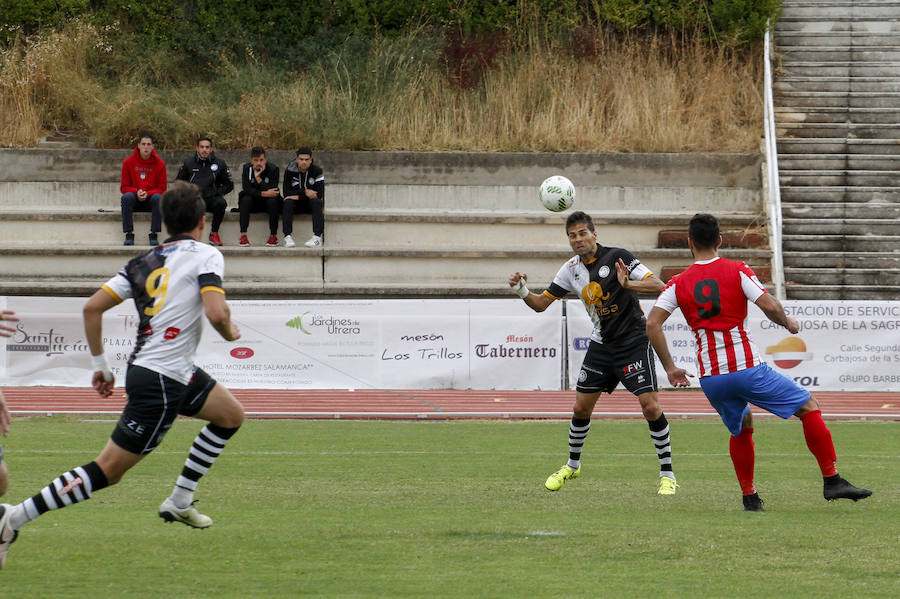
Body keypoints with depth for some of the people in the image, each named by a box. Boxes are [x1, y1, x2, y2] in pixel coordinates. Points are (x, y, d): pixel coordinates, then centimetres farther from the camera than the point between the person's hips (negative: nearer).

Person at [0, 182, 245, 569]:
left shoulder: (144, 262, 11)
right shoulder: (205, 256, -8)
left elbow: (92, 307, 5)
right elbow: (216, 313, -23)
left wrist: (99, 363, 14)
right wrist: (231, 333, 0)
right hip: (161, 381, -8)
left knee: (231, 415, 24)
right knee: (107, 471, -5)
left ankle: (179, 502, 23)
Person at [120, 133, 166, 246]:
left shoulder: (159, 163, 0)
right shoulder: (128, 162, 0)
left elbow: (162, 188, 0)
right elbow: (124, 187, 2)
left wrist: (148, 193, -19)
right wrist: (137, 192, -18)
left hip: (150, 200, 0)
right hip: (134, 201, 0)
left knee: (157, 198, -33)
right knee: (126, 197, -32)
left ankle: (153, 235, -29)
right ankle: (129, 235, -30)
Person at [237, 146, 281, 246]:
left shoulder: (273, 169, -12)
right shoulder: (247, 168, -7)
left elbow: (272, 191, -23)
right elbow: (246, 189, -18)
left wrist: (259, 178, -31)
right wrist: (263, 193, -30)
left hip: (267, 202, -1)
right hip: (253, 202, 1)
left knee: (273, 200, -32)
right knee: (245, 199, -30)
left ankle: (273, 235, -23)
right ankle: (243, 235, -31)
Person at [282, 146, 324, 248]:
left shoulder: (317, 171, -9)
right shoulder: (290, 171, -6)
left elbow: (319, 194, -17)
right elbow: (286, 193, -13)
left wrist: (298, 196, -20)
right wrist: (305, 192, -23)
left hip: (310, 203, -1)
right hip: (296, 205, 1)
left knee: (316, 201, -33)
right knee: (288, 202, -31)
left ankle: (318, 237, -39)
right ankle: (288, 237, -37)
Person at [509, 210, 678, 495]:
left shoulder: (617, 257, -13)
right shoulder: (572, 269, 5)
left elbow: (658, 285, -18)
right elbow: (541, 304, 8)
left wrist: (629, 284, -36)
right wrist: (522, 292, -12)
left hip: (633, 343, -5)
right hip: (601, 345, 5)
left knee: (651, 406, -15)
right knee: (581, 407, 7)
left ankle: (667, 474, -5)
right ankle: (572, 465, 29)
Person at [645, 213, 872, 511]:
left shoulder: (678, 284, 7)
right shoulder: (737, 271, -1)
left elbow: (652, 324, -2)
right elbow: (770, 307, -13)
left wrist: (670, 368, 5)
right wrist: (788, 322, 9)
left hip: (710, 379, 4)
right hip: (747, 368, -4)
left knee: (742, 427, 28)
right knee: (809, 407, 9)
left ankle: (749, 497, 21)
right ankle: (832, 481, 3)